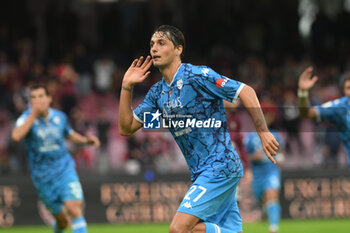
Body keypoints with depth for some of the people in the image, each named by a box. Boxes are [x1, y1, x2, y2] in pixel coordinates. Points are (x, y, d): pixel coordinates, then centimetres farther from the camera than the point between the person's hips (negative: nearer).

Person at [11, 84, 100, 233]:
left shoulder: (59, 117, 2)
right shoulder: (26, 118, -9)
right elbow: (16, 136, -32)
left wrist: (86, 140, 6)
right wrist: (34, 114, -32)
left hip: (65, 170, 1)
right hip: (43, 176, -1)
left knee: (74, 208, -21)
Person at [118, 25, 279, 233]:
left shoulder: (197, 76, -11)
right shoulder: (158, 92, 13)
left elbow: (245, 91, -12)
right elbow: (126, 128, 15)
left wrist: (263, 132, -18)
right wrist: (127, 86, 5)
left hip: (220, 167, -8)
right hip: (201, 173, 8)